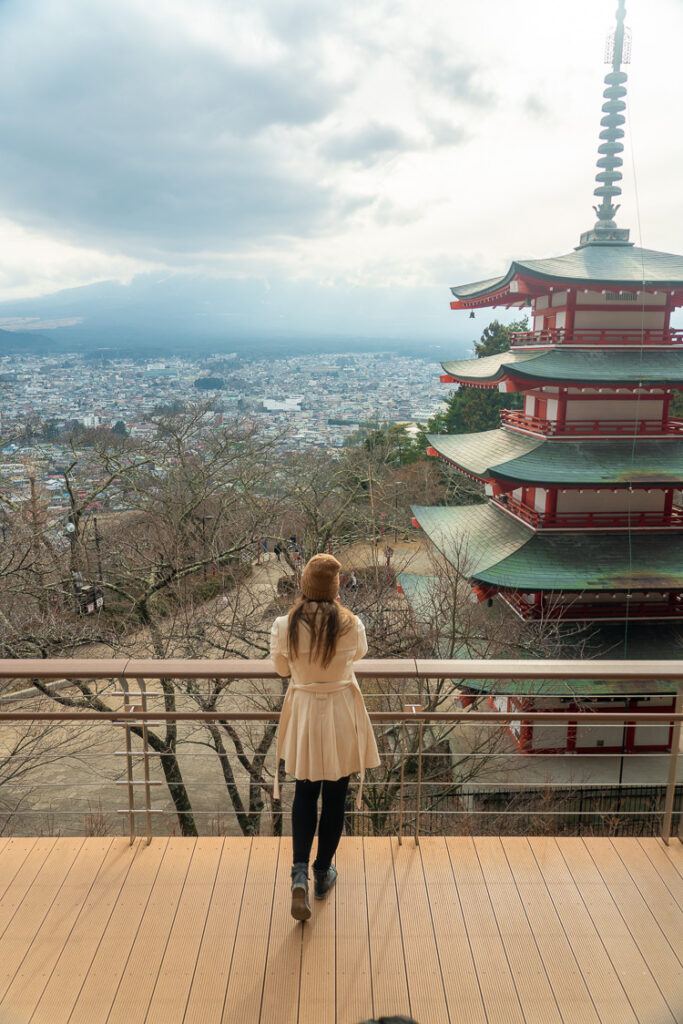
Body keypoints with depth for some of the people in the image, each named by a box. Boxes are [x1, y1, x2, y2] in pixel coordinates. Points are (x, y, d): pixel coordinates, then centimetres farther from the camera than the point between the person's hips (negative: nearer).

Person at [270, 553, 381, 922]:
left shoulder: (285, 626, -16)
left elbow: (281, 669, 1)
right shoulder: (351, 625, -18)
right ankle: (323, 872, 32)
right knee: (335, 797, 17)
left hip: (302, 712, 1)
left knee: (304, 796, 19)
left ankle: (300, 872, 6)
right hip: (341, 714, -1)